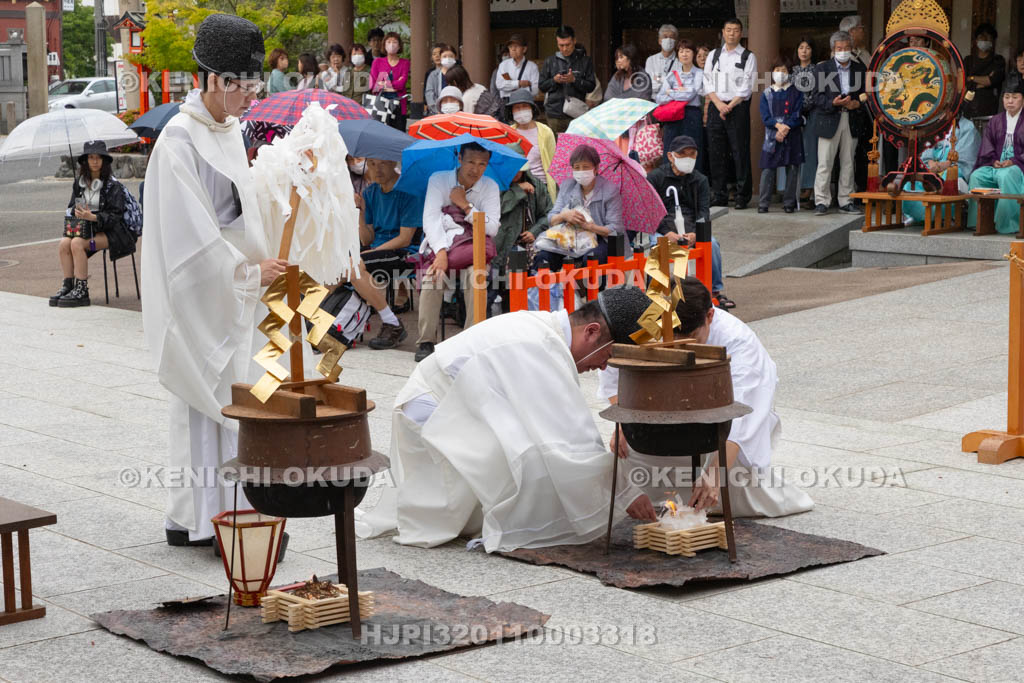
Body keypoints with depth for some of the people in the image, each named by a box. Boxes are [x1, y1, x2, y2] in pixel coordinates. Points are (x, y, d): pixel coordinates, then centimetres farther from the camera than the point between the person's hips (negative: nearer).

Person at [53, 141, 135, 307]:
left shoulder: (113, 185, -6)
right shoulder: (79, 183, 11)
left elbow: (115, 216, -11)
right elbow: (71, 207, 18)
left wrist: (93, 217, -27)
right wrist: (76, 212, -7)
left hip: (109, 231, -5)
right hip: (83, 228, 6)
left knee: (77, 243, -30)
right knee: (63, 243, -24)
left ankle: (82, 291, -27)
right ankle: (67, 285, -19)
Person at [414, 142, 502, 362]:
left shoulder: (490, 187, 7)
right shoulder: (438, 180, 3)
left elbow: (492, 229, -3)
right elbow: (430, 219, -10)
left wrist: (465, 205, -11)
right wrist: (441, 252, -25)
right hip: (439, 243, 0)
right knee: (433, 275, -33)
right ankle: (426, 342, -27)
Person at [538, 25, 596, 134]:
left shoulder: (585, 61, 6)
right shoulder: (550, 61, 11)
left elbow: (591, 86, 0)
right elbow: (541, 86, 11)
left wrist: (574, 80, -15)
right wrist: (554, 80, -8)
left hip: (576, 113, -1)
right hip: (555, 115, 1)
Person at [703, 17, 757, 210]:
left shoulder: (748, 57, 3)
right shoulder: (713, 55, 13)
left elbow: (747, 87, -4)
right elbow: (708, 82, 7)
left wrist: (730, 106, -11)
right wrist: (718, 103, -7)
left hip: (738, 107, -3)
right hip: (716, 106, 3)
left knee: (740, 152, -5)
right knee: (716, 152, 3)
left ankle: (742, 195, 0)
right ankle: (719, 195, 8)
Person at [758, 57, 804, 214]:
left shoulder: (796, 93, 6)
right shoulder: (767, 94, 9)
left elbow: (798, 115, -3)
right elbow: (765, 117, -1)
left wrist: (786, 128, -16)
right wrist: (778, 125, -17)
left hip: (792, 136, 0)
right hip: (772, 137, 0)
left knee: (792, 169, 1)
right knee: (767, 169, -5)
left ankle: (789, 203, 9)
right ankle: (763, 203, -2)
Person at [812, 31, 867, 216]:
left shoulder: (859, 69, 11)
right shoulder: (822, 68, 2)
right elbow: (818, 97, -3)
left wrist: (857, 103, -9)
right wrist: (833, 103, -21)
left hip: (852, 121, 3)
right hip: (829, 121, -3)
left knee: (848, 163, 8)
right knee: (824, 163, -4)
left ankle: (846, 201, 14)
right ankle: (821, 201, 0)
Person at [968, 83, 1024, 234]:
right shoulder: (995, 121, 19)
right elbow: (987, 148, 13)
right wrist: (994, 161, -7)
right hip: (996, 164, 5)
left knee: (1005, 176, -37)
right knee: (976, 176, -24)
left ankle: (1007, 224, -33)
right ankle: (978, 221, -20)